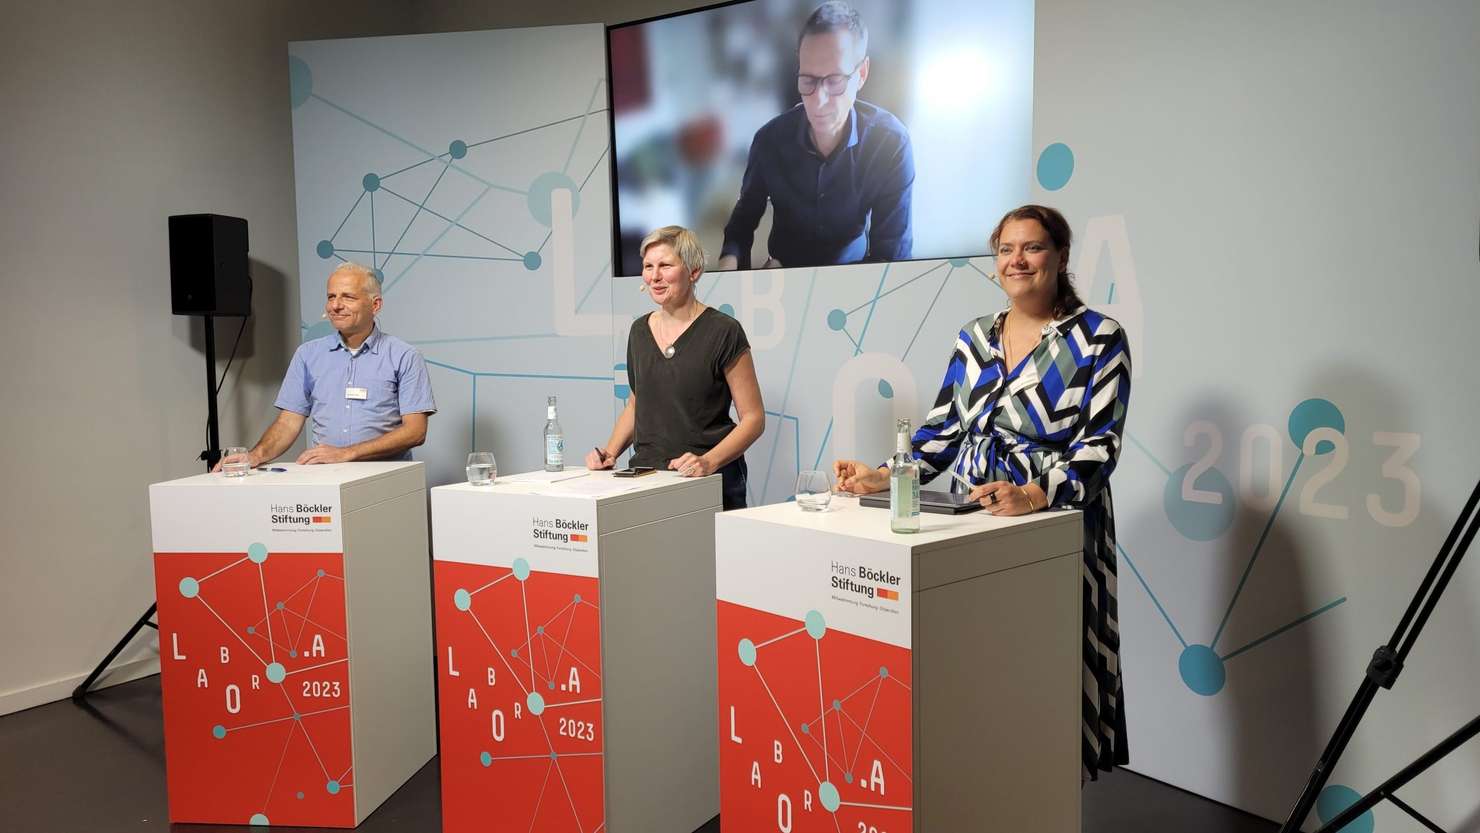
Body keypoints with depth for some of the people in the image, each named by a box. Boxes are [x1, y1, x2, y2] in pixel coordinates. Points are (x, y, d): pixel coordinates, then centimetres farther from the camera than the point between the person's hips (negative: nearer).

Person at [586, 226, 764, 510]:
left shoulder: (724, 332, -8)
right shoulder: (639, 330, 9)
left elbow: (753, 418, -7)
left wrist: (709, 462, -21)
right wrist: (611, 452, 6)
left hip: (712, 483, -4)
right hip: (645, 479, 4)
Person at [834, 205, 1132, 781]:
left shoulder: (1097, 338, -5)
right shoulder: (974, 338, 11)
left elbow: (1099, 444, -12)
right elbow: (943, 429, 13)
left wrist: (1034, 495, -28)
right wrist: (885, 477, -1)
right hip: (974, 521, 5)